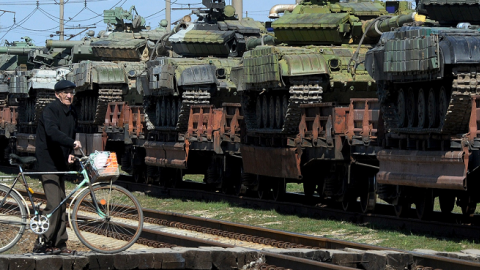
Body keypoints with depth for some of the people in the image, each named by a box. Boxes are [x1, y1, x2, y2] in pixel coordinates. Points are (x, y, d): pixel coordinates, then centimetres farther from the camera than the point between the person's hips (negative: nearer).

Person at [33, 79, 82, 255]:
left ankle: (59, 244, 11)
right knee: (54, 204, -15)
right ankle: (42, 243, -10)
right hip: (47, 161, -9)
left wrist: (69, 154, 3)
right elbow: (52, 132, -30)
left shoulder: (72, 113, 14)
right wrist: (72, 143, -43)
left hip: (60, 163, 9)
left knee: (62, 205, 7)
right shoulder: (50, 110, -13)